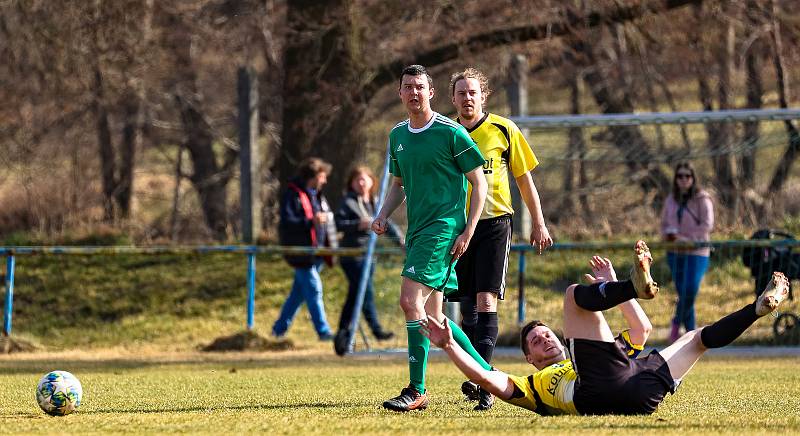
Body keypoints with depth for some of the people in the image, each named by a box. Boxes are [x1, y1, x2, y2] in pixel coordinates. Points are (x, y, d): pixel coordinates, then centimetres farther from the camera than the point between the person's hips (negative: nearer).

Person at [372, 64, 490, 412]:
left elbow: (479, 182, -5)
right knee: (432, 317, 10)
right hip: (417, 230, 8)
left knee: (410, 300, -19)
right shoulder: (397, 135, 13)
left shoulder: (451, 132, -7)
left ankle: (417, 390, -16)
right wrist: (383, 214, 6)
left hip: (445, 227, -8)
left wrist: (468, 231, -12)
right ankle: (486, 372, 25)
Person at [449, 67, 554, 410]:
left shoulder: (502, 131, 0)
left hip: (494, 223, -3)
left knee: (486, 301, -13)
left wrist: (538, 224, 7)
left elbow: (524, 177, 8)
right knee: (467, 305, 5)